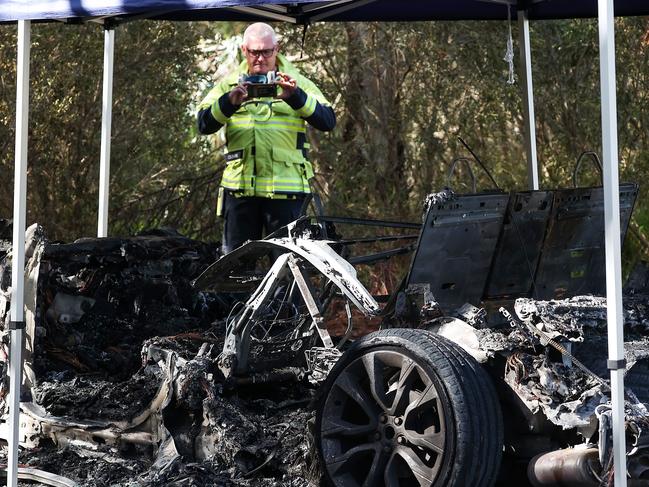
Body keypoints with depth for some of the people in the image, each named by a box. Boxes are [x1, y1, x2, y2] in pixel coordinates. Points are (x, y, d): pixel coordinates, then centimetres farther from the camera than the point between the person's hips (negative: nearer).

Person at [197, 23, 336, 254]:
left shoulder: (297, 83, 7)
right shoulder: (229, 84, 10)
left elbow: (328, 121, -7)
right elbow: (204, 124, -3)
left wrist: (296, 97, -23)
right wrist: (230, 102, -21)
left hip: (285, 189, -1)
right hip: (240, 188, 2)